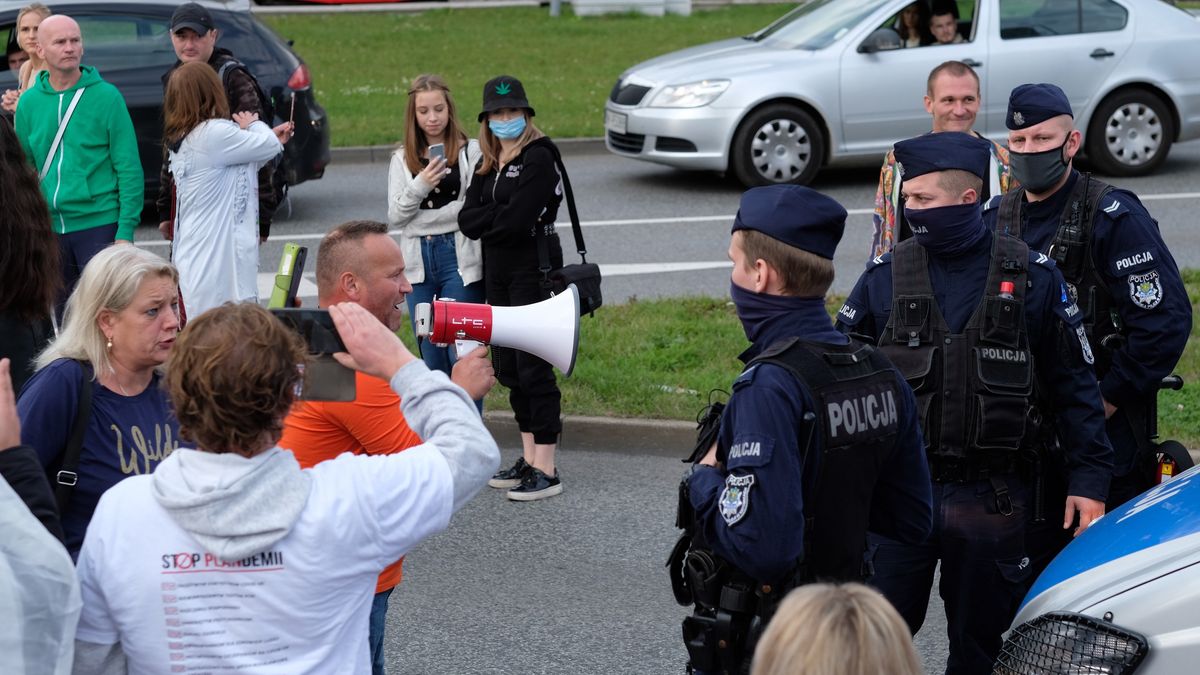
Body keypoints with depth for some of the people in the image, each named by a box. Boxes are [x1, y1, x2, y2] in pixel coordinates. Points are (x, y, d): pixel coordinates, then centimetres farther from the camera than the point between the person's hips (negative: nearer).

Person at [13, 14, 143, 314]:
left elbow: (129, 169, -6)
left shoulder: (106, 96, -4)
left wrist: (126, 230, -12)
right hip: (48, 229, 4)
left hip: (98, 224, -4)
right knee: (59, 316, 12)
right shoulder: (29, 101, 7)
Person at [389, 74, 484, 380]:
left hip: (459, 257, -4)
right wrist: (420, 186, -12)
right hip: (419, 261, 4)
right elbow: (395, 216, 3)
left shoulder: (471, 151, -2)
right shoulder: (403, 159, 10)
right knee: (431, 355, 10)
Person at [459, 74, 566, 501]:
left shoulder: (538, 158, -11)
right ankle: (528, 460, 22)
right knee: (508, 368, 12)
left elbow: (516, 220, -20)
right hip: (498, 274, 9)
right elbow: (467, 219, 5)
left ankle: (546, 472, -3)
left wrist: (483, 220, -5)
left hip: (533, 272, -8)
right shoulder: (488, 164, 13)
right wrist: (498, 217, -12)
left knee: (534, 369, -7)